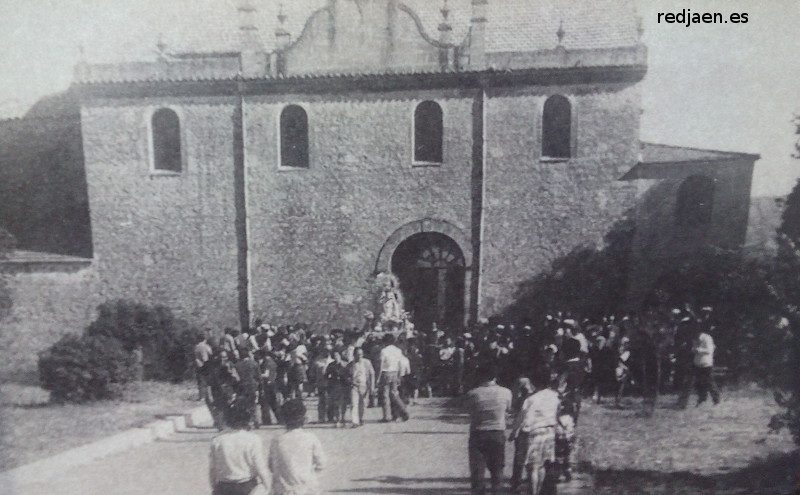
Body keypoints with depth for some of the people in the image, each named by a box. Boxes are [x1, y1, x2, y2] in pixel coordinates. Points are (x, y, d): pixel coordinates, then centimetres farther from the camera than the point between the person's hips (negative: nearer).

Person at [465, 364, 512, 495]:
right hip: (498, 434, 1)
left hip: (477, 434, -1)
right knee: (497, 468, 17)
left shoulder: (472, 394, -12)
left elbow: (469, 411, 0)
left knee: (477, 469, 7)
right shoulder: (505, 392, -8)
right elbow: (509, 409, 8)